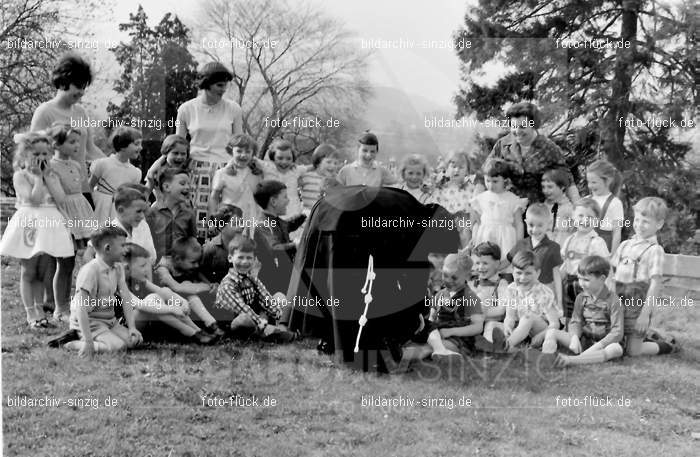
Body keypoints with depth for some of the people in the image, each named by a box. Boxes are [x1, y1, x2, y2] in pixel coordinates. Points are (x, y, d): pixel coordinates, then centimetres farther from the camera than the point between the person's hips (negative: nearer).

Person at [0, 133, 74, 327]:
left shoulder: (52, 175, 10)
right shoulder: (20, 175, -5)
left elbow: (60, 198, -5)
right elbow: (34, 198, -17)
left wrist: (46, 175, -5)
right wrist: (37, 175, -12)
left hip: (49, 224, 4)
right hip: (30, 224, -4)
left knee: (41, 272, 8)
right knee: (28, 272, 2)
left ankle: (39, 311, 16)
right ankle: (31, 314, 7)